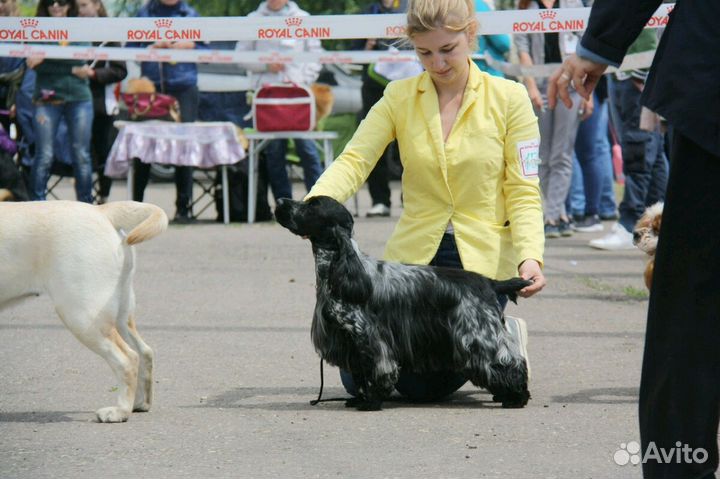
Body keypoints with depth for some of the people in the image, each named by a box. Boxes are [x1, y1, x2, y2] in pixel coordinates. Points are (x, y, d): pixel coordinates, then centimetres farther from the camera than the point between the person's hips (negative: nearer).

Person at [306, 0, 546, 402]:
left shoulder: (508, 98, -4)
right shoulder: (399, 97, 1)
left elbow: (523, 193, -5)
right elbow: (353, 161, -10)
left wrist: (530, 256, -23)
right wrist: (314, 205, -31)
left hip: (482, 259, -3)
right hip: (414, 254, 3)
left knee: (425, 385, -10)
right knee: (358, 376, 2)